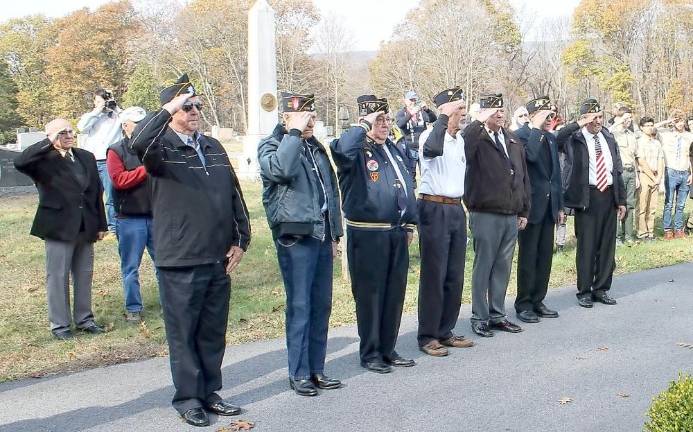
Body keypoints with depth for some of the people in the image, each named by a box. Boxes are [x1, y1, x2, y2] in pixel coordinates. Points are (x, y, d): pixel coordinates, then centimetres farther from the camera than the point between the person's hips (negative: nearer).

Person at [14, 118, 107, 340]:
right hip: (59, 228, -5)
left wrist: (101, 224, 10)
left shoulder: (86, 157, 10)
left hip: (86, 228, 5)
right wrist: (49, 143, -24)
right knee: (57, 277, 3)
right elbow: (19, 162, -27)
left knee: (84, 276, 13)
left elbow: (96, 192, 13)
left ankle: (84, 318, 24)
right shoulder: (44, 160, -6)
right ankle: (59, 324, 12)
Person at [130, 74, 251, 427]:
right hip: (179, 262, -5)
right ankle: (188, 398, 17)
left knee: (213, 332, 14)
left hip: (219, 260, 5)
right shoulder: (162, 147, -4)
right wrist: (169, 109, -24)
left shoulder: (213, 147, 13)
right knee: (183, 334, 5)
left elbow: (234, 196, 15)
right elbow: (138, 142, -29)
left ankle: (210, 392, 26)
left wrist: (240, 240, 9)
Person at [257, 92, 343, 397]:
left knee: (322, 305, 9)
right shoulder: (271, 146, -3)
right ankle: (299, 374, 5)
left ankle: (316, 369, 19)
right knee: (300, 307, -4)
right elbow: (280, 169, -28)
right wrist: (295, 132, -18)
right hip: (295, 237, -7)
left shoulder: (316, 148, 18)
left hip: (322, 237, 7)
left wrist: (334, 234, 18)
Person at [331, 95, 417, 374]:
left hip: (396, 233, 7)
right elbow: (342, 149, -34)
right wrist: (364, 125, -21)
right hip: (367, 234, -7)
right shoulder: (356, 150, -8)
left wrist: (410, 224, 17)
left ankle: (388, 349, 25)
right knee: (370, 294, 2)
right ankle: (370, 354, 14)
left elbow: (407, 186, 21)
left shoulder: (393, 149, 16)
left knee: (395, 292, 12)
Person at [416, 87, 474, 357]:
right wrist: (444, 117, -25)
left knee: (455, 275, 11)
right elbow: (432, 149, -35)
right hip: (434, 210, -8)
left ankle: (445, 332, 22)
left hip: (457, 209, 8)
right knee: (434, 275, -3)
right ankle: (427, 336, 6)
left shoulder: (460, 140, 15)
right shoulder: (430, 135, -10)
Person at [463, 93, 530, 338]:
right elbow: (462, 149, -32)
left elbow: (523, 178, 17)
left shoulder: (513, 142, 13)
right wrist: (479, 122, -27)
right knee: (483, 267, 2)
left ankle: (497, 315, 23)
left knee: (503, 268, 13)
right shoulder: (477, 140, -7)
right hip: (486, 215, -6)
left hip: (511, 216, 6)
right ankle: (479, 318, 12)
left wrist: (524, 211, 15)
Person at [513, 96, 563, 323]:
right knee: (528, 257, -1)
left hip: (549, 205, 7)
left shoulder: (551, 138, 15)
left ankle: (538, 301, 19)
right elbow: (530, 155, -31)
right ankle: (524, 305, 8)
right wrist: (537, 129, -20)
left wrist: (559, 206, 16)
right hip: (531, 204, -7)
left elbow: (556, 172, 18)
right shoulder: (521, 135, -9)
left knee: (545, 256, 10)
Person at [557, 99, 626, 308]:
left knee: (607, 245, 10)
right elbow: (555, 140, -26)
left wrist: (622, 200, 12)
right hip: (587, 196, -5)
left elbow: (618, 170, 16)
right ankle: (584, 291, 12)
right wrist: (578, 124, -25)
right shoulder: (574, 138, -4)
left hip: (609, 195, 5)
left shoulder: (609, 139, 12)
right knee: (586, 245, 0)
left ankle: (601, 289, 22)